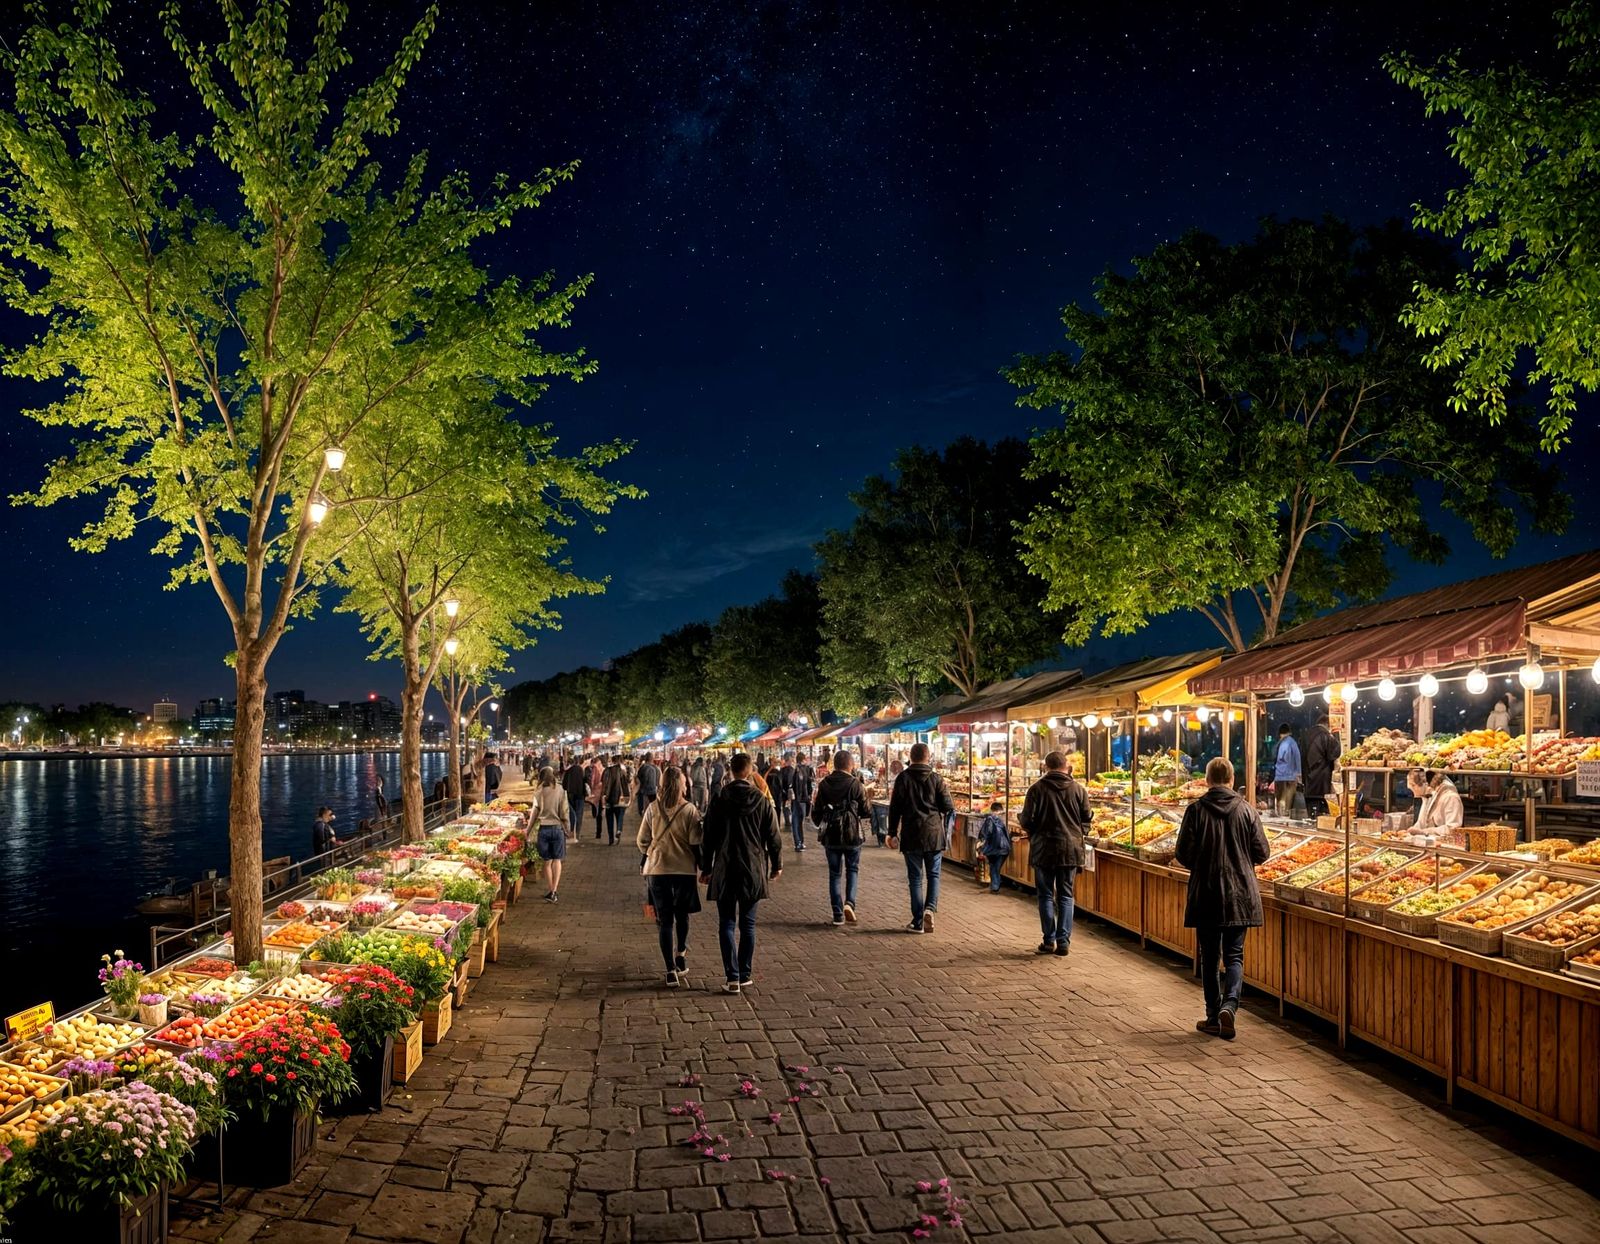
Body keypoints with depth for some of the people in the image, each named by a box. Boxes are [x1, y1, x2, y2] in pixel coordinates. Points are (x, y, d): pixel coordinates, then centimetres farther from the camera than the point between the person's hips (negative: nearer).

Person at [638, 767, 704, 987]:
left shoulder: (653, 809, -3)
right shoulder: (690, 810, -8)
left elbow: (642, 841, 3)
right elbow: (696, 841, -8)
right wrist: (702, 866, 7)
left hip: (657, 870, 0)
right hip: (684, 869, 0)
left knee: (664, 920, 5)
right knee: (682, 915, 23)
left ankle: (671, 970, -1)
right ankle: (681, 955, 31)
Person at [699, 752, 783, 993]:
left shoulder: (719, 802, -5)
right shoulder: (763, 802, -4)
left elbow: (708, 838, -1)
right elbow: (773, 837, 1)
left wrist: (706, 868, 9)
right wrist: (776, 865, 14)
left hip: (725, 871, -1)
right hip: (753, 871, 1)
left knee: (727, 924, 4)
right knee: (747, 924, 11)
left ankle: (733, 977, -2)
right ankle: (746, 975, 15)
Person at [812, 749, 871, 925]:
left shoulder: (824, 784, -1)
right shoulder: (855, 784, -9)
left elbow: (816, 812, 4)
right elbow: (867, 811, -4)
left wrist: (821, 825, 24)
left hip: (830, 836, 2)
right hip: (852, 834, -2)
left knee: (834, 873, 10)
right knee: (853, 869, 14)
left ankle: (838, 914, 8)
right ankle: (849, 902, -7)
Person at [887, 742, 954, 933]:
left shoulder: (903, 778, -1)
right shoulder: (936, 778, -1)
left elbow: (895, 807, 0)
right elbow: (948, 807, -2)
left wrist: (893, 833, 7)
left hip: (911, 834, 0)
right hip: (934, 833, 0)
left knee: (915, 878, 6)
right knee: (933, 874, 12)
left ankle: (918, 921, 5)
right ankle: (930, 907, -11)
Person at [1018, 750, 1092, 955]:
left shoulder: (1037, 789, -8)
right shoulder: (1078, 790, -1)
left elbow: (1027, 821, -8)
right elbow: (1087, 819, 4)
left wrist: (1027, 827, 14)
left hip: (1044, 849, -2)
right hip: (1071, 849, 2)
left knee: (1046, 896, 8)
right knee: (1065, 896, 10)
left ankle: (1049, 941, 8)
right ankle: (1063, 941, 8)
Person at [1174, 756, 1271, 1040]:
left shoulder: (1196, 810, -7)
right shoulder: (1246, 809, -3)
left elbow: (1184, 854, -8)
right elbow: (1261, 853, -1)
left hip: (1206, 894, -1)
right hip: (1240, 895, 1)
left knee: (1210, 957, 10)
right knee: (1234, 955, 8)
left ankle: (1213, 1017, 15)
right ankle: (1229, 1004, -14)